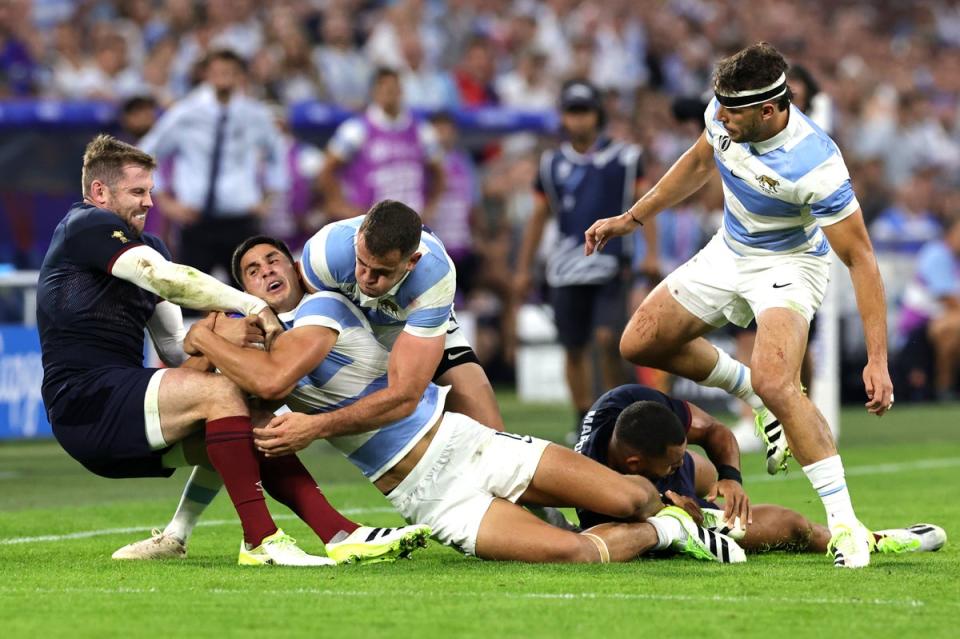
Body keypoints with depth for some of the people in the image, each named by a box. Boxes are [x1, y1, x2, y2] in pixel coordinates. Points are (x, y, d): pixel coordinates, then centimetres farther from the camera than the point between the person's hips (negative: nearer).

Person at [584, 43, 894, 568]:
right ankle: (749, 389, 24)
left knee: (775, 384, -30)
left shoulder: (815, 164, -35)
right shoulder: (723, 114, -16)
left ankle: (844, 524, -26)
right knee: (640, 343, 4)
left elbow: (859, 258, -30)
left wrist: (877, 360, -33)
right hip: (729, 251, 7)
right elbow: (700, 162, 9)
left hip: (788, 263, -7)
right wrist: (632, 218, 12)